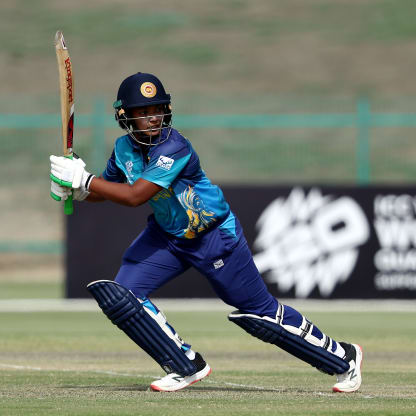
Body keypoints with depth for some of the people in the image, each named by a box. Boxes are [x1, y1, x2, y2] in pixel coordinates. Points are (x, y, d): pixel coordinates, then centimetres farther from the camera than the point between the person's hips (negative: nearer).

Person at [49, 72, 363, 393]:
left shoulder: (174, 148, -30)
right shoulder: (124, 148, -7)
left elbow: (134, 196, -35)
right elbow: (107, 189, 5)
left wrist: (84, 180, -34)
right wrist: (74, 190, -15)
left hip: (216, 236, -7)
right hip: (166, 235, 7)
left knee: (260, 312, 0)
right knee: (119, 294, -10)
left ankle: (343, 357, 19)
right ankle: (187, 366, 4)